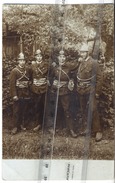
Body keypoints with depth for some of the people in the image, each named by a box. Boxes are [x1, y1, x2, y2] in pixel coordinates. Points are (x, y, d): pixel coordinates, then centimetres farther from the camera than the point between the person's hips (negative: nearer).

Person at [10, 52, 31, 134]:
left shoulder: (28, 70, 3)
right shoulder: (14, 71, -8)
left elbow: (30, 80, 20)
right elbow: (12, 84, -11)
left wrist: (29, 83, -1)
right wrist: (14, 95, -15)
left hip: (26, 94, 3)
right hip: (18, 94, -3)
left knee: (25, 110, 11)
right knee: (17, 111, 3)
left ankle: (23, 124, 25)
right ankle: (16, 126, 11)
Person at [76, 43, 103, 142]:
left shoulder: (93, 63, -11)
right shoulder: (80, 63, 7)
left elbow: (99, 77, -10)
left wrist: (97, 91, -10)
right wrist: (78, 88, 10)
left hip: (90, 91, -6)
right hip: (81, 91, 6)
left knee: (93, 110, -10)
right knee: (84, 110, 13)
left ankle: (98, 131, -4)